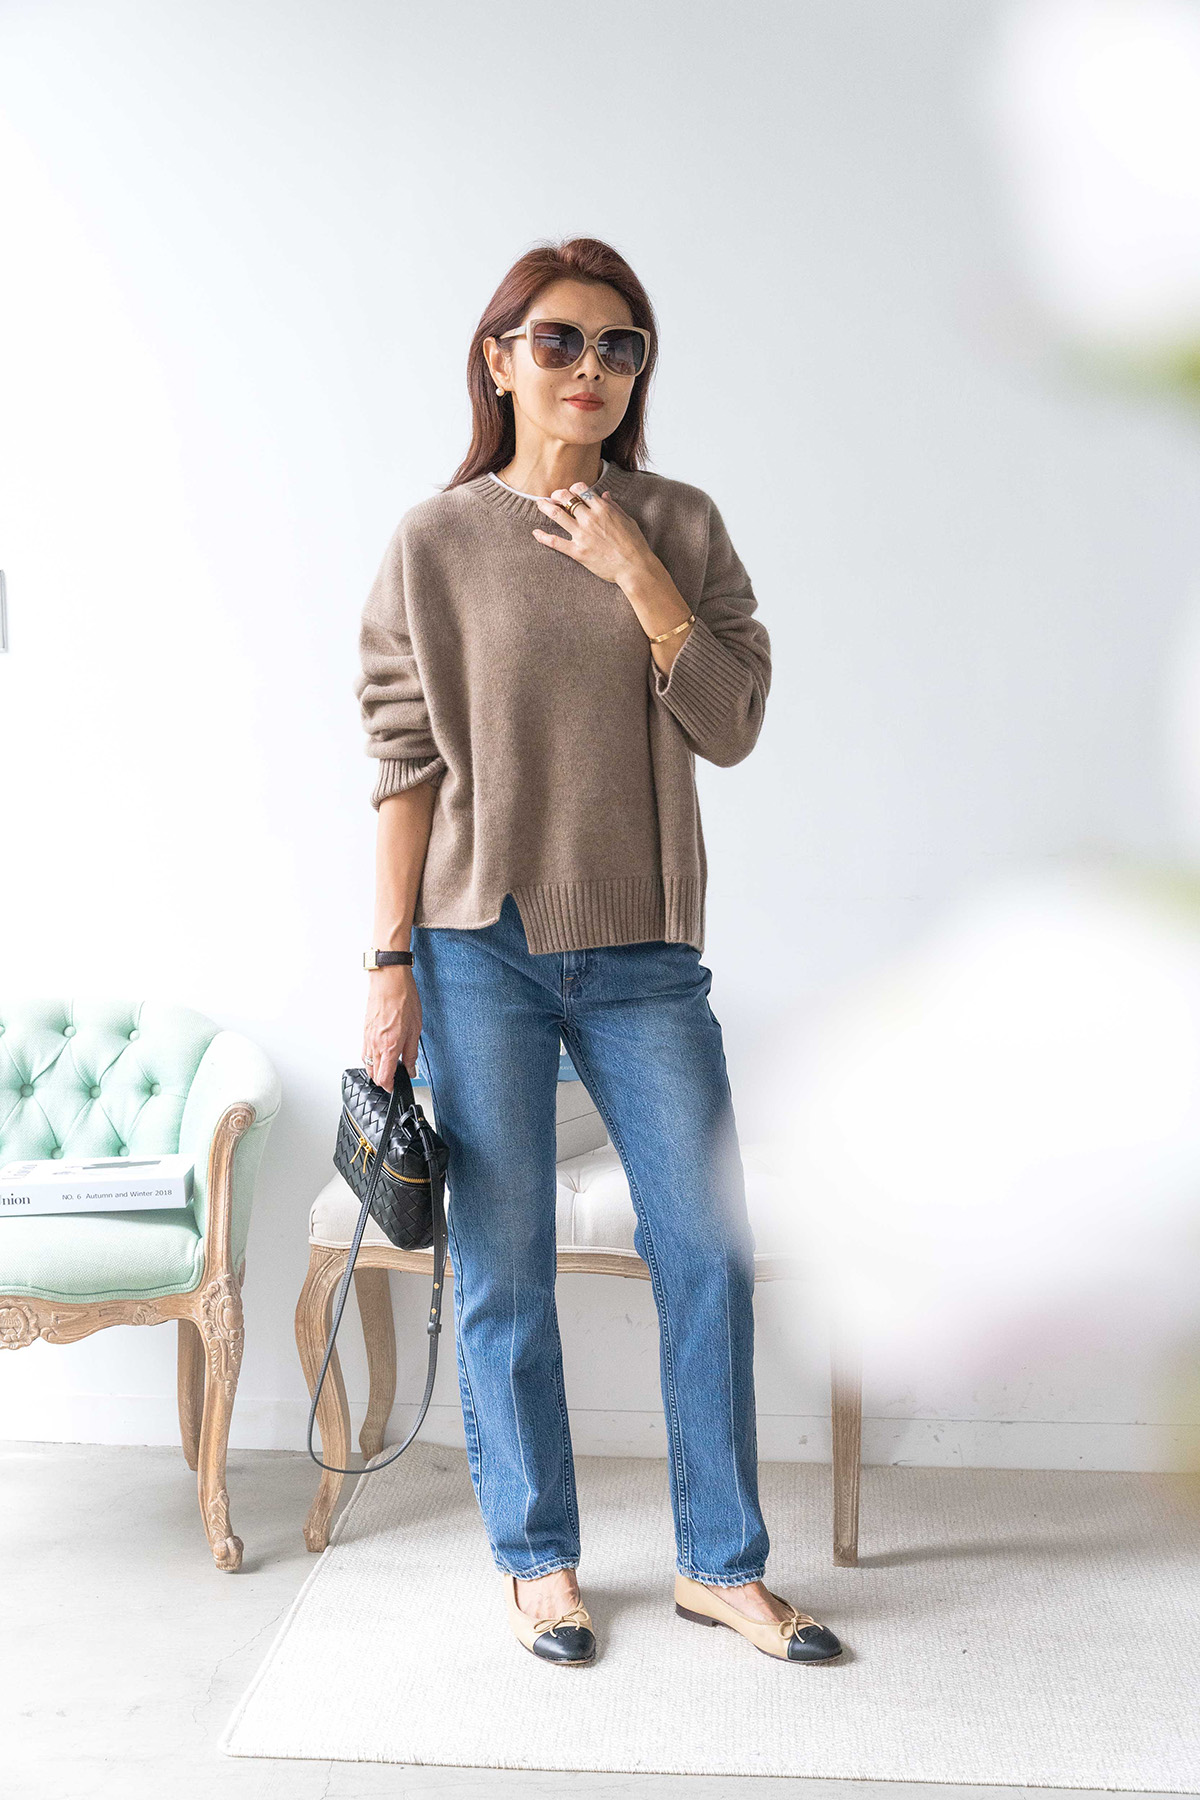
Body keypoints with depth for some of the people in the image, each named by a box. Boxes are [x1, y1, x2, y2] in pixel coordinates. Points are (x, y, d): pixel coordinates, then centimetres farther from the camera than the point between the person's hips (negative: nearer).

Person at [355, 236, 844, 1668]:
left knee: (709, 1251, 5)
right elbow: (407, 765, -1)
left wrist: (635, 571, -11)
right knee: (503, 1271, 6)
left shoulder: (680, 525, 6)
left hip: (644, 954, 2)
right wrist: (391, 966, -5)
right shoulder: (437, 541, 1)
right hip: (481, 946, -2)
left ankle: (719, 1564, 22)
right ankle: (537, 1559, 25)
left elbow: (731, 725, -2)